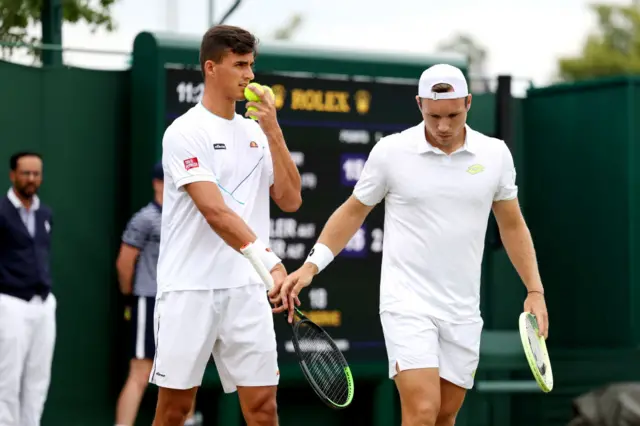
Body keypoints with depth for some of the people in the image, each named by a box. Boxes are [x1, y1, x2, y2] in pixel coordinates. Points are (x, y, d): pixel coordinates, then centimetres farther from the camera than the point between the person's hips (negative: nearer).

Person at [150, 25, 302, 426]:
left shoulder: (257, 133, 12)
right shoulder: (186, 132, -8)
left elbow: (290, 200, 5)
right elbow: (215, 211, -19)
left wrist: (274, 132, -3)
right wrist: (271, 262, -29)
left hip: (248, 288, 5)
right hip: (191, 288, -5)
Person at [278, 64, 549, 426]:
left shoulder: (495, 154, 3)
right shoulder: (391, 151, -4)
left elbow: (512, 225, 13)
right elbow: (353, 212, 7)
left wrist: (535, 290, 7)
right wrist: (311, 265, -3)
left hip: (462, 312, 4)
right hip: (408, 305, -4)